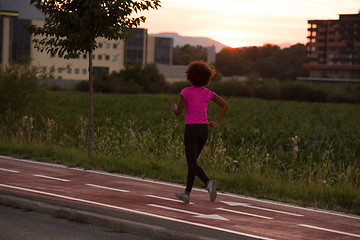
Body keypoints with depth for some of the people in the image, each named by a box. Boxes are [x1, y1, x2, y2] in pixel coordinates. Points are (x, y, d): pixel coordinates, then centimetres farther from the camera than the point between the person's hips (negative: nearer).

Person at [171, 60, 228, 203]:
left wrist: (174, 108, 19)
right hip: (204, 129, 5)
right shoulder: (208, 93, 7)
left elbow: (178, 113, -4)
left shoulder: (186, 92, -6)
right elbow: (225, 105, 3)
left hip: (191, 129, -5)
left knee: (192, 164, -5)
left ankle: (209, 183, -33)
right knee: (192, 161, 18)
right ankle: (187, 194, 19)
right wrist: (216, 122, 7)